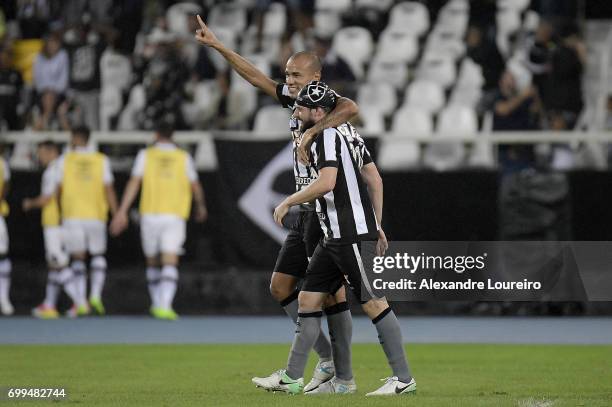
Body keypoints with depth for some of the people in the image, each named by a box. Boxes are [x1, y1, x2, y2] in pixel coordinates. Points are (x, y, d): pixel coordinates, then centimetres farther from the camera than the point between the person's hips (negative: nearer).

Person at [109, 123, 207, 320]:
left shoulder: (145, 155, 5)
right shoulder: (184, 157, 8)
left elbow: (134, 183, -6)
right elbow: (196, 187, 16)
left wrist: (122, 211, -10)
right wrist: (201, 206, 35)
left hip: (150, 215, 1)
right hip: (175, 216, -1)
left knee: (152, 262, 19)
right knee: (170, 264, -9)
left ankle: (157, 303, 30)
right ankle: (164, 306, -26)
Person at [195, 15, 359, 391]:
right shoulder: (296, 100, 13)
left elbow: (351, 109, -36)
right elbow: (256, 77, 21)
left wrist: (312, 131, -34)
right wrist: (217, 45, 20)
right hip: (307, 212, 10)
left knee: (331, 290, -8)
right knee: (281, 285, 10)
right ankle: (328, 360, 12)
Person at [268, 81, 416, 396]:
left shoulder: (327, 136, -12)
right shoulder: (347, 133, 17)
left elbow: (326, 183, -26)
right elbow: (375, 179, 19)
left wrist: (288, 203, -14)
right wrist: (376, 225, 21)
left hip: (351, 236, -10)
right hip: (334, 237, 10)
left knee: (372, 302, -8)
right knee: (308, 299, 9)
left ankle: (403, 378, -5)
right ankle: (292, 378, 11)